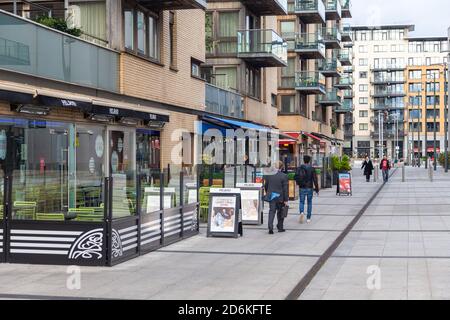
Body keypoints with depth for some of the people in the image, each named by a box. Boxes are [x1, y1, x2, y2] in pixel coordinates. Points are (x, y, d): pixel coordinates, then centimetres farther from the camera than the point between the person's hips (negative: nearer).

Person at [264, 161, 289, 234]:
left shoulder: (269, 175, 1)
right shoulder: (284, 176, -10)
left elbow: (266, 186, 12)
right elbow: (285, 189, -10)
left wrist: (268, 194, 26)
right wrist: (286, 200, -6)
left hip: (271, 196, 2)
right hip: (280, 197, -2)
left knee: (271, 212, 1)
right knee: (280, 212, 13)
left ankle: (270, 228, -13)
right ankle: (280, 227, 21)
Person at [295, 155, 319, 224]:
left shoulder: (300, 168, -2)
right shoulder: (312, 169, -5)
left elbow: (296, 177, -6)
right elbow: (315, 179, -8)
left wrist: (298, 183, 16)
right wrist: (317, 189, -2)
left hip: (302, 188, 1)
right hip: (309, 188, -1)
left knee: (301, 202, 10)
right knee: (309, 203, 12)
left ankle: (302, 212, -20)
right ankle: (308, 218, 12)